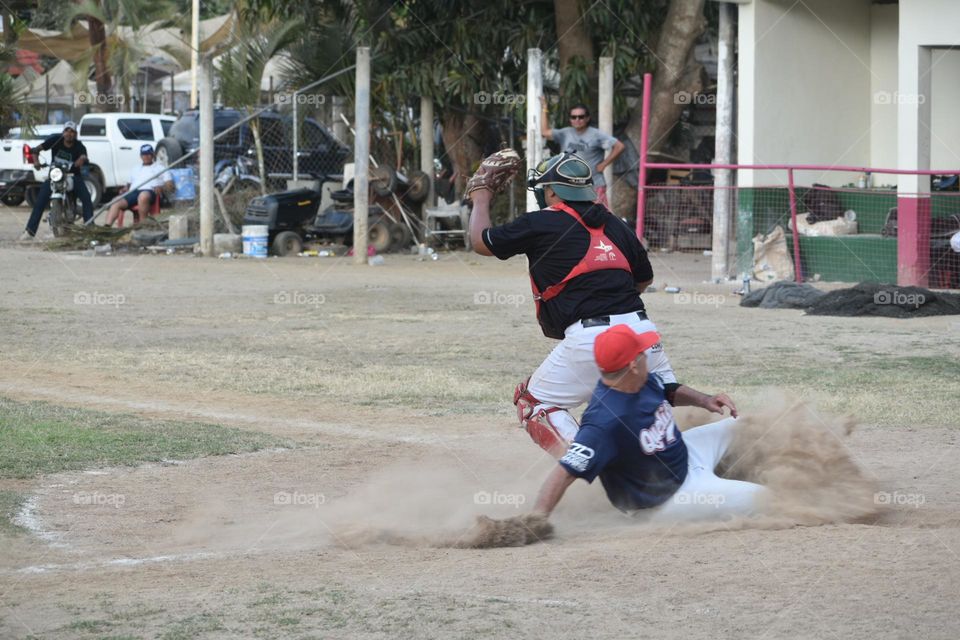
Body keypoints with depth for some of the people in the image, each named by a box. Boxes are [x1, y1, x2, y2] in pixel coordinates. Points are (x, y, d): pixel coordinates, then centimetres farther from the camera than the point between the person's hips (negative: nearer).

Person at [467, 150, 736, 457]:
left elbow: (481, 242, 16)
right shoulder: (615, 225, 17)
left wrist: (481, 197, 33)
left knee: (533, 401, 8)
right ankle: (706, 402, -1)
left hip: (590, 339, -6)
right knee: (663, 392, 29)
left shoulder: (541, 224, 2)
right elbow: (644, 278, 29)